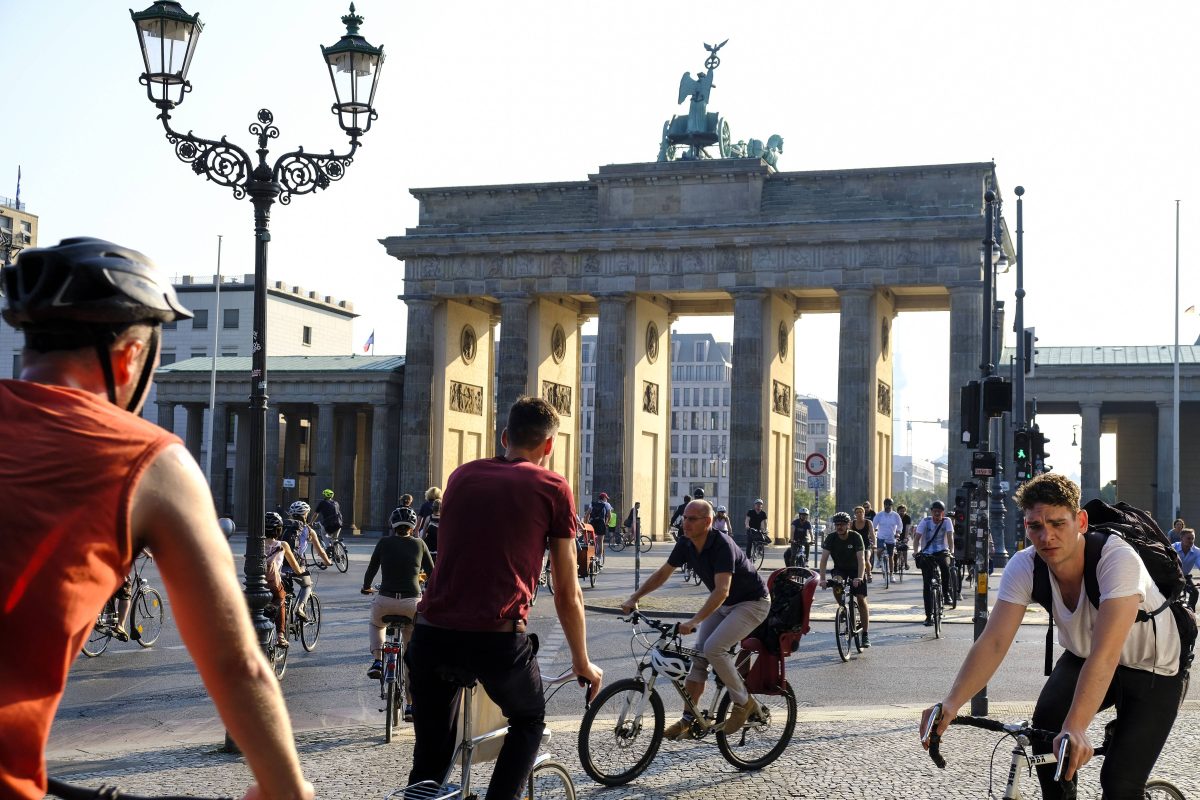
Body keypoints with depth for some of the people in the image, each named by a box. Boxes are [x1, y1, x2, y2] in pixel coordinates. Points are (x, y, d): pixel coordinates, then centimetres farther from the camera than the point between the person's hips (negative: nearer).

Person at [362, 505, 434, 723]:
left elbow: (371, 569, 11)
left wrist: (366, 587, 32)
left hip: (385, 601, 0)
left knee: (376, 624, 37)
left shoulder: (384, 543, 4)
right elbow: (432, 573, 14)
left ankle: (377, 661, 15)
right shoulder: (419, 545, 6)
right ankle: (410, 706, 11)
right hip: (412, 603, 0)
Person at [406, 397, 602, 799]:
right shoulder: (554, 489, 4)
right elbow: (568, 593, 8)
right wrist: (582, 663, 20)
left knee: (431, 753, 19)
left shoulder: (462, 475, 15)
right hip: (497, 636, -3)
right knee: (528, 722, 24)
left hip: (432, 631, 3)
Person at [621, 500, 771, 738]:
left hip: (752, 603, -8)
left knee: (713, 647, -24)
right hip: (723, 603, 8)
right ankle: (690, 719, 2)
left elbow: (722, 591, -39)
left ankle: (744, 703, -6)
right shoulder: (686, 544, -7)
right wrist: (634, 598, -4)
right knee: (698, 653, -3)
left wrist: (693, 621, -48)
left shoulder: (722, 545, -30)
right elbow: (663, 573, 5)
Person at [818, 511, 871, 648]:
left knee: (861, 599, -10)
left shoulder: (856, 537, -22)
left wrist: (859, 578, -45)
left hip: (855, 569, -2)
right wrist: (822, 579, -36)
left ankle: (865, 634, -2)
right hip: (840, 569, 2)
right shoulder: (831, 538, -16)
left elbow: (861, 559, -30)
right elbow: (824, 559, -22)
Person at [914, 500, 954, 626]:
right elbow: (917, 537, -12)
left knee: (945, 566, -35)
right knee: (927, 586, -4)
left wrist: (951, 550, -33)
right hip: (927, 554, 0)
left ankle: (946, 592, -9)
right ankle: (929, 615, 2)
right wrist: (915, 552, -28)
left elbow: (950, 536, -16)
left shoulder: (946, 521, -4)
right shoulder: (925, 522, -5)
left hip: (942, 552, 0)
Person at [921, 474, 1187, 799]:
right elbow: (993, 642, -27)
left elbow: (1105, 653, -45)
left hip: (1151, 670, -4)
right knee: (1045, 727, -20)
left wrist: (1075, 728, -57)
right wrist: (951, 704, -43)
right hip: (1080, 659, 5)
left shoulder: (1118, 559, -35)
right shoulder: (1023, 566, -20)